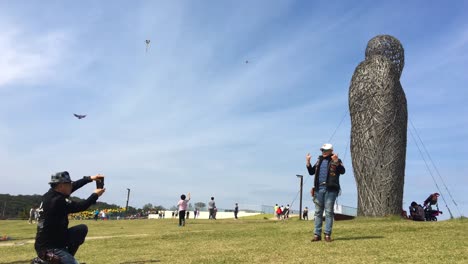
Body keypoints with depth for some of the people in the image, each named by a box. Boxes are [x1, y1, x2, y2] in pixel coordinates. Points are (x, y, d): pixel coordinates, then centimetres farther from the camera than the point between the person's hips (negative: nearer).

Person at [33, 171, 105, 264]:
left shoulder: (51, 194, 3)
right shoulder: (57, 201, -23)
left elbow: (73, 186, 15)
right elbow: (81, 206, -18)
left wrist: (90, 178, 16)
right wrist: (95, 195, -4)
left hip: (51, 240, 10)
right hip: (48, 248, -10)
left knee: (82, 229, 10)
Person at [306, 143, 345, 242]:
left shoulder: (336, 161, 3)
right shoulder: (319, 160, 17)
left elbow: (342, 171, -12)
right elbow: (311, 172, 20)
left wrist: (336, 162, -25)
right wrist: (308, 162, 8)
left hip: (330, 189, -4)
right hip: (319, 188, 5)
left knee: (329, 212, -2)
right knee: (318, 212, 5)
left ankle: (327, 234, 3)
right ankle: (317, 234, 9)